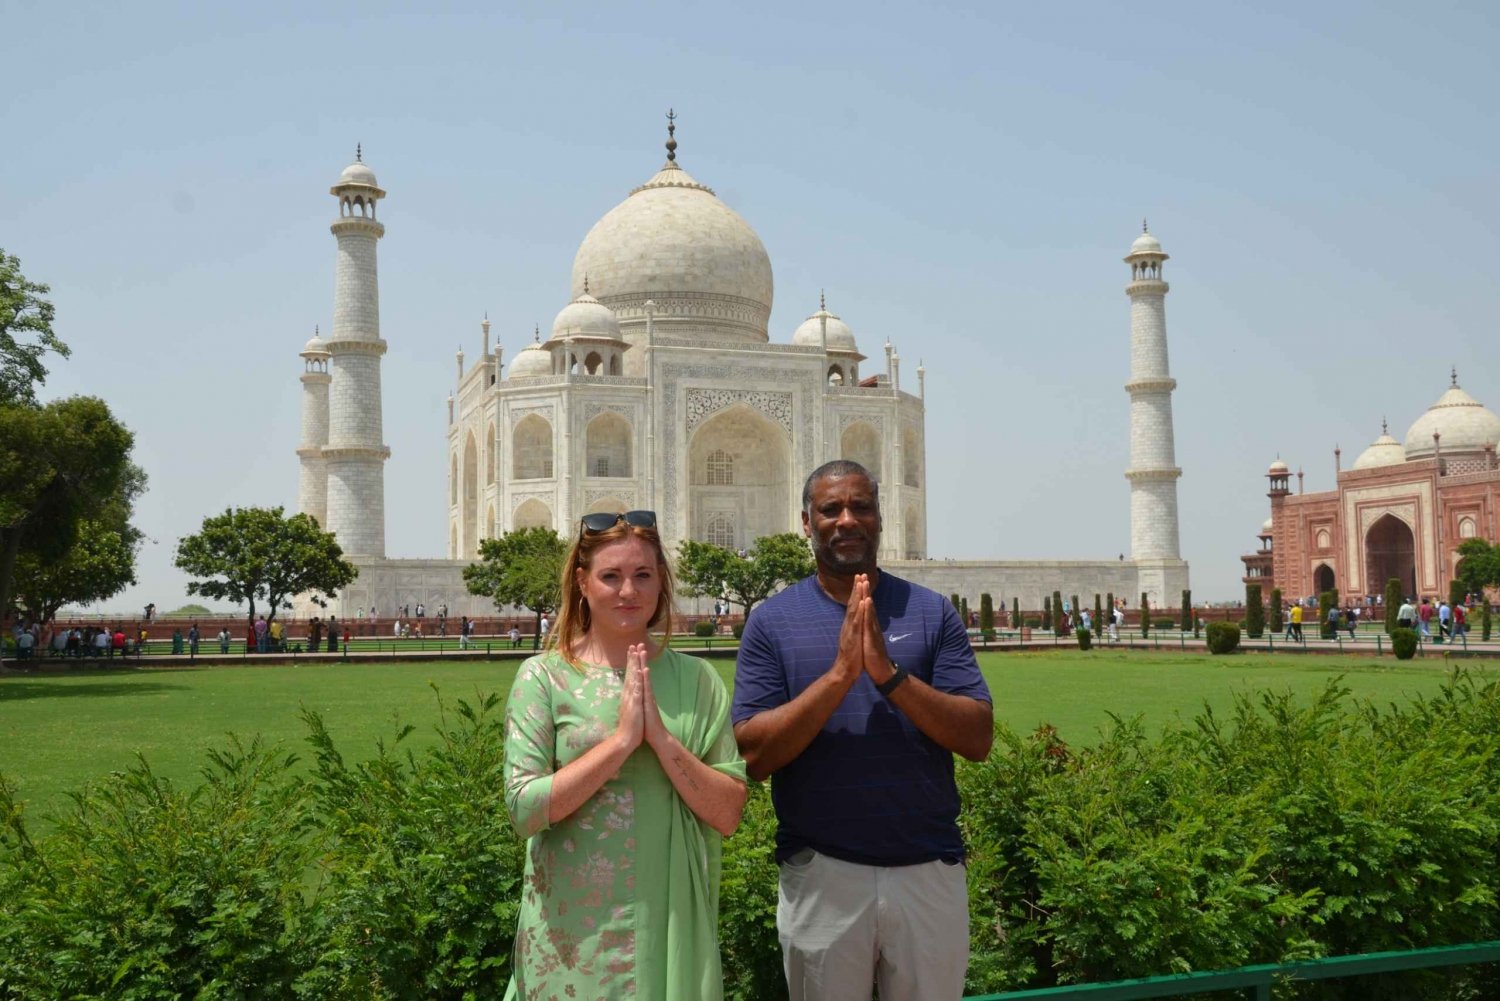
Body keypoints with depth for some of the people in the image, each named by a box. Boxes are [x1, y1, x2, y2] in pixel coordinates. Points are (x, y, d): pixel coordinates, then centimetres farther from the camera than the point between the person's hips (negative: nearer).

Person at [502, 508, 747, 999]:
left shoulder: (695, 679, 1)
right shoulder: (543, 676, -5)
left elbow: (728, 815, -4)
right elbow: (524, 809, -13)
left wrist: (660, 735, -16)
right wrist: (622, 739, -18)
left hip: (673, 923, 2)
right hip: (574, 928, -2)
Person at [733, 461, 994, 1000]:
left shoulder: (932, 611, 1)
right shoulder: (772, 620, -1)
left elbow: (978, 739, -7)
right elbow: (753, 755, -10)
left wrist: (890, 674, -19)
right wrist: (839, 675, -20)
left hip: (929, 870, 1)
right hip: (822, 873, -1)